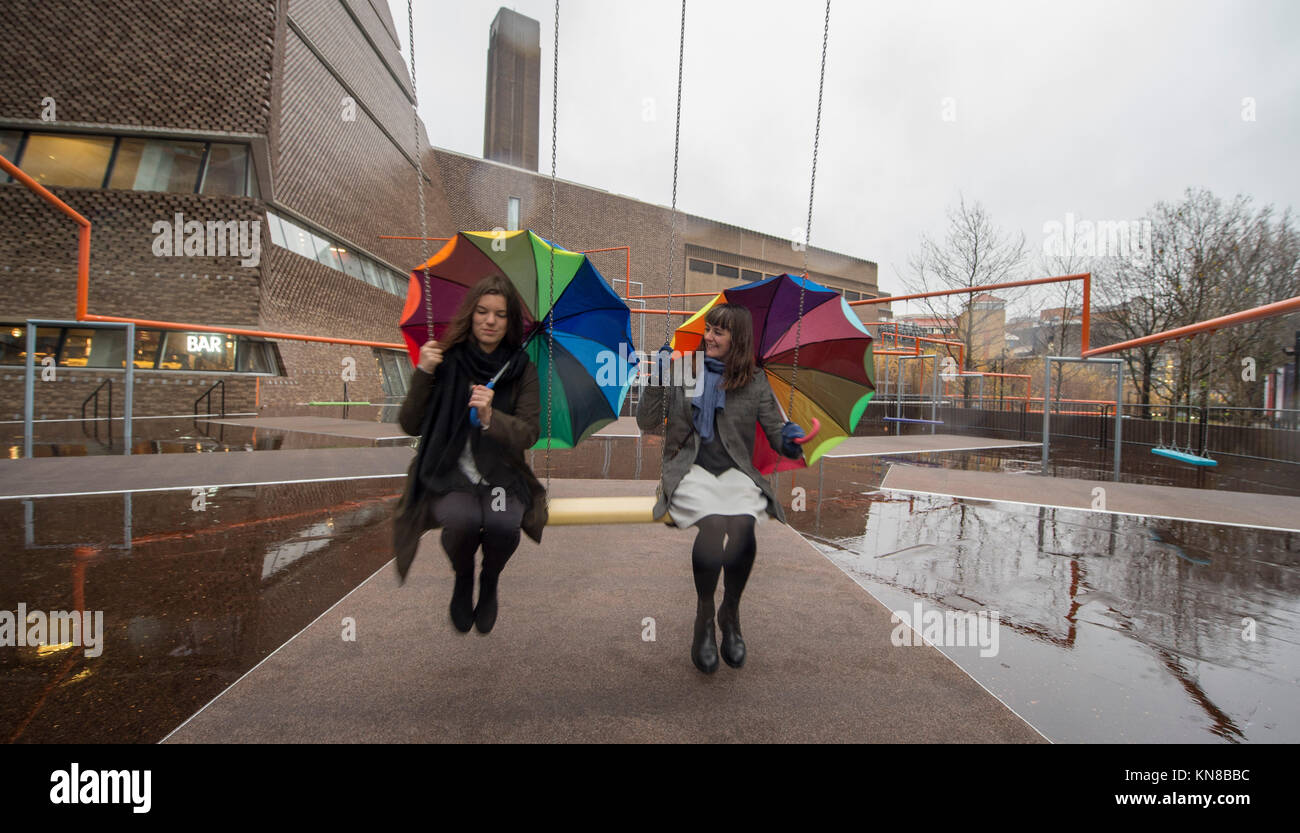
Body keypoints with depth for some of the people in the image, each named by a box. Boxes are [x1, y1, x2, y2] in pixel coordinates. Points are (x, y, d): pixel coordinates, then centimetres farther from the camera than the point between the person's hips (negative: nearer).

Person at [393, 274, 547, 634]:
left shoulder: (522, 369, -2)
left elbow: (529, 434, -7)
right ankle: (462, 578, 8)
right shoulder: (446, 360, -3)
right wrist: (422, 374, -15)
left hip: (502, 472, 1)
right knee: (463, 520, -31)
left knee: (503, 523, -29)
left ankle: (489, 582, 9)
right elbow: (410, 426, -1)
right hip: (449, 470, 0)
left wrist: (491, 417, -26)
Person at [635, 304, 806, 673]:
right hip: (690, 470, -1)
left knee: (742, 525, -31)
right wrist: (656, 381, -4)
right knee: (714, 523, -32)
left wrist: (791, 439, -14)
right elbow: (646, 423, 8)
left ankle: (731, 613, -5)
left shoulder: (755, 382, 13)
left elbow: (776, 432, 10)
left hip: (736, 472, 1)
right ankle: (704, 618, -10)